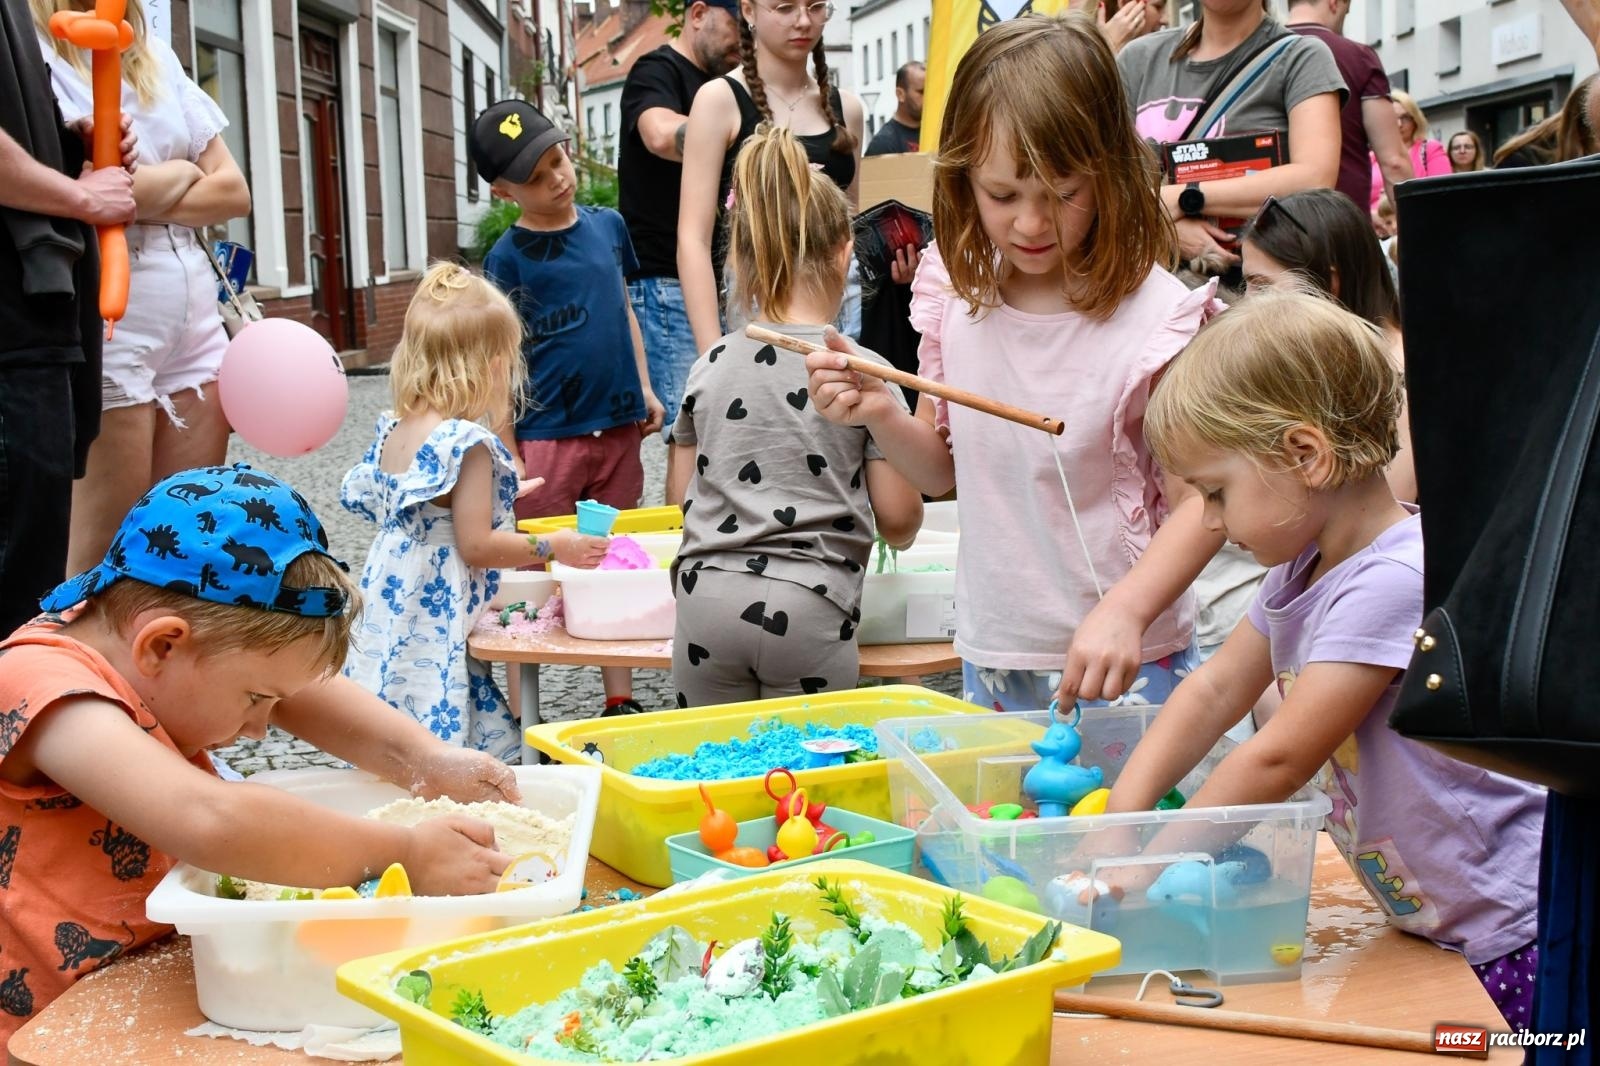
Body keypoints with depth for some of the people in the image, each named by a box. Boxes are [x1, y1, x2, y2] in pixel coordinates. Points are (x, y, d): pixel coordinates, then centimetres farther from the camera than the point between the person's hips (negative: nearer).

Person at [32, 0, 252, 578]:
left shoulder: (157, 56, 15)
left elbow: (233, 191, 9)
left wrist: (144, 198, -7)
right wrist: (181, 174, 0)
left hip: (195, 330, 6)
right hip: (106, 335, -6)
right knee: (105, 558, -2)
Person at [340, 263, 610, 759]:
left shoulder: (393, 430, 8)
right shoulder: (468, 444, -16)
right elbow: (476, 546, -15)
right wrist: (553, 546, -4)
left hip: (385, 621, 9)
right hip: (432, 630, -9)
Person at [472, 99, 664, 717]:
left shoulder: (608, 225, 7)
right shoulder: (508, 257, -6)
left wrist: (643, 388, 14)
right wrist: (507, 455, -9)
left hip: (619, 428, 4)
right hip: (548, 436, -4)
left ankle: (620, 698, 23)